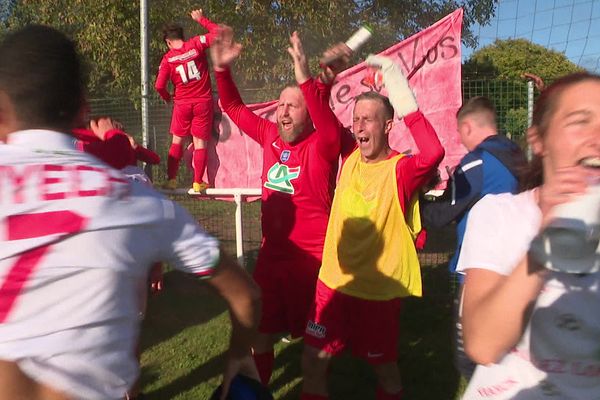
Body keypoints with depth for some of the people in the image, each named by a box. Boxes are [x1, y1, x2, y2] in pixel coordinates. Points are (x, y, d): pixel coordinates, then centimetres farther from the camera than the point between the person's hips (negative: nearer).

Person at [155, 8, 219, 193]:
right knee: (200, 142, 3)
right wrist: (201, 19, 11)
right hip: (203, 101, 0)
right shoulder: (196, 44, -4)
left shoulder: (167, 58, -2)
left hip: (182, 103, 0)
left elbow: (159, 86, -6)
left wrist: (167, 97, 13)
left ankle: (171, 179, 13)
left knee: (177, 141, 14)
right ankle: (197, 182, 4)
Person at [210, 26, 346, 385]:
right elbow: (235, 108, 11)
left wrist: (306, 80, -48)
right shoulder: (271, 136, 1)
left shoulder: (321, 146, -15)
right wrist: (222, 69, -3)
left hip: (313, 258, -5)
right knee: (261, 330, 19)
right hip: (272, 254, 5)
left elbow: (330, 128, -38)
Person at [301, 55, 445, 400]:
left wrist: (406, 102, -41)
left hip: (378, 291, -5)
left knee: (385, 367, 17)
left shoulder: (400, 170, -18)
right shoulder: (351, 157, 0)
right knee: (312, 361, 12)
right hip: (333, 282, 5)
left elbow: (434, 155, -39)